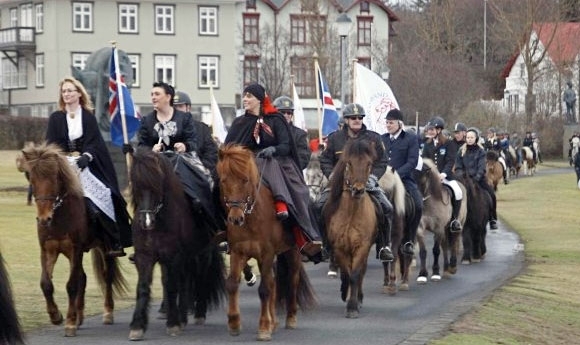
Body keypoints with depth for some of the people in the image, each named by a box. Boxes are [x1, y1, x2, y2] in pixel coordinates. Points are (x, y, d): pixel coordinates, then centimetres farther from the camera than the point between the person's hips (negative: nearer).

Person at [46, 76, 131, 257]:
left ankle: (115, 242, -13)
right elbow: (52, 145, 3)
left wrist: (85, 156, -22)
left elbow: (93, 142, -2)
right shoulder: (56, 119, 9)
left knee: (105, 196, -16)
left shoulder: (88, 117, 7)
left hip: (89, 165, 0)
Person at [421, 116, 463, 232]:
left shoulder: (449, 144, 0)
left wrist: (443, 174, -24)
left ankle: (454, 219, -15)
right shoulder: (427, 145, 13)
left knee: (457, 191, -29)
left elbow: (450, 161, -9)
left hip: (445, 176, -4)